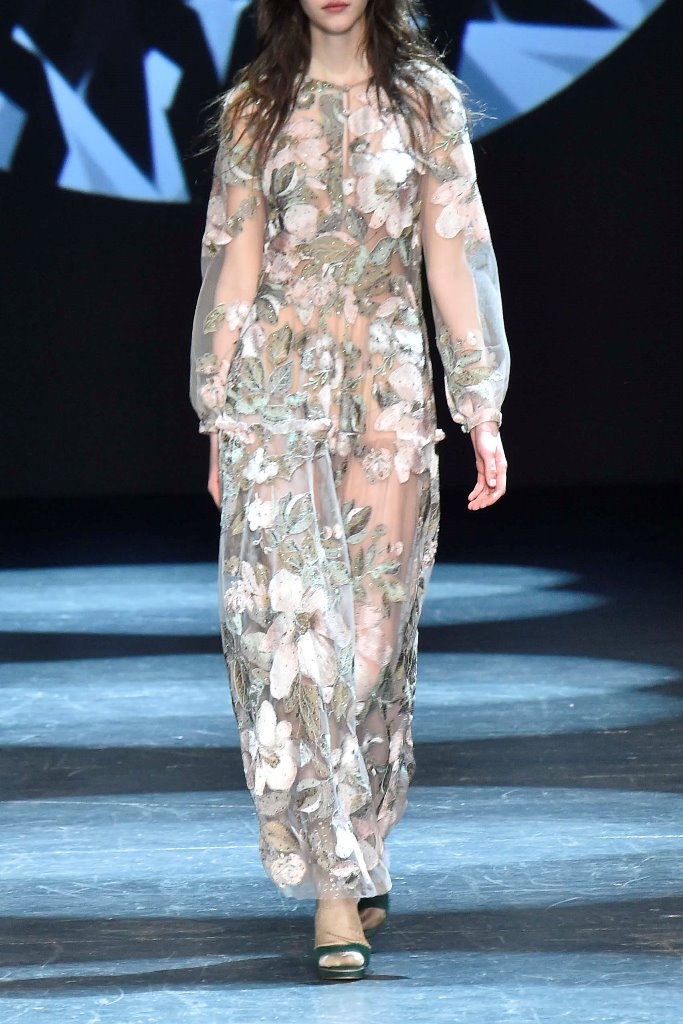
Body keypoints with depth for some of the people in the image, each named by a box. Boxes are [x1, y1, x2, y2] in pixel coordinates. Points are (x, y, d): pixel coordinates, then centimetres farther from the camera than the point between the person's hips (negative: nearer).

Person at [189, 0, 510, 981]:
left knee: (374, 620, 3)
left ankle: (356, 854, 20)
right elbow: (235, 267, 7)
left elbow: (453, 259, 5)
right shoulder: (255, 107, 7)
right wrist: (220, 414, 4)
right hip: (278, 391, -1)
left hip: (389, 389, 1)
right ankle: (336, 882, -10)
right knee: (290, 616, -11)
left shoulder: (425, 99, 7)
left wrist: (482, 410, 1)